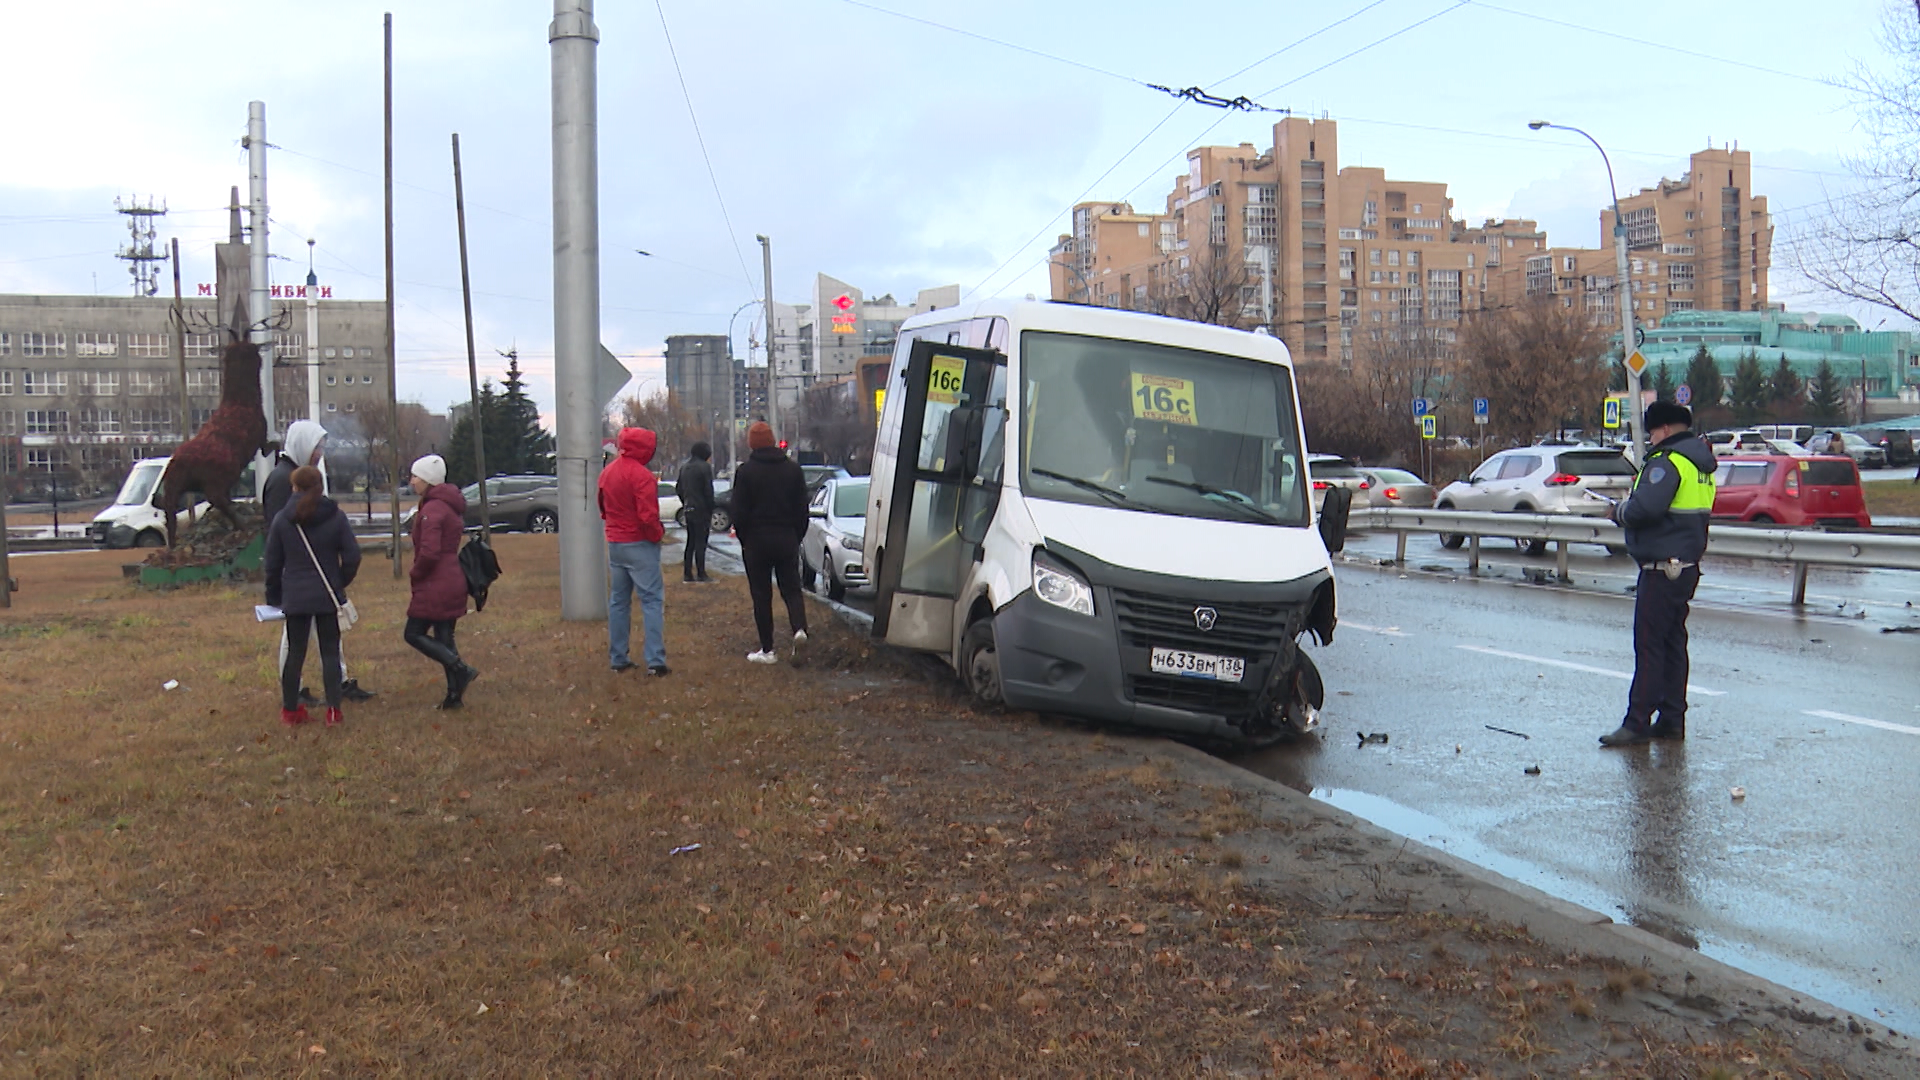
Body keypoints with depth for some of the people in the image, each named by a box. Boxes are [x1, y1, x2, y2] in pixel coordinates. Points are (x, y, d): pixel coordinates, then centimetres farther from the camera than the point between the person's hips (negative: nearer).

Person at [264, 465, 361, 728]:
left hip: (295, 597, 1)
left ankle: (290, 710, 16)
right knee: (330, 652, 4)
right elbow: (352, 556, -6)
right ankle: (333, 710, 0)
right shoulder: (335, 517, -4)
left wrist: (274, 596, 14)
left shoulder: (282, 520, -1)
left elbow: (272, 563, 3)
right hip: (329, 597, -1)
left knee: (295, 652, 10)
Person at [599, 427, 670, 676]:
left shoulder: (607, 472, 8)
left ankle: (618, 658, 18)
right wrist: (657, 534, -7)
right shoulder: (641, 475, -18)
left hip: (614, 543, 8)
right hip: (640, 544, -8)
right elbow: (648, 515, -23)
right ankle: (655, 660, -7)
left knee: (618, 601, 14)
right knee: (652, 601, -3)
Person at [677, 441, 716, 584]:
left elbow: (679, 489, 15)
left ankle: (687, 573, 13)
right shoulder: (704, 467, -12)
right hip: (701, 510, -7)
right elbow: (708, 491, -14)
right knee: (700, 542, -4)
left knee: (690, 542, 13)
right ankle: (701, 574, -4)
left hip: (688, 510, 7)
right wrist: (710, 511, -9)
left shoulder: (684, 468, 12)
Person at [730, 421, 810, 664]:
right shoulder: (793, 468, 4)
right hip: (787, 540, 3)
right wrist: (796, 537, 13)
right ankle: (799, 627, -16)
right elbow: (802, 509, 6)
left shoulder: (745, 471, -7)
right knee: (791, 588, 11)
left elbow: (739, 512, -7)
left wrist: (743, 539, 6)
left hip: (757, 540, -3)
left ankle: (767, 650, 5)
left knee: (761, 594, 4)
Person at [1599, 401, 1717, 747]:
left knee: (1649, 646, -8)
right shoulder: (1701, 465, 15)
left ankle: (1637, 723, -6)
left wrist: (1620, 509, -7)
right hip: (1687, 566, 10)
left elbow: (1644, 509, -27)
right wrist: (1629, 505, 10)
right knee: (1673, 643, 14)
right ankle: (1672, 719, 18)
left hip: (1662, 568, -10)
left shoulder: (1667, 462, -16)